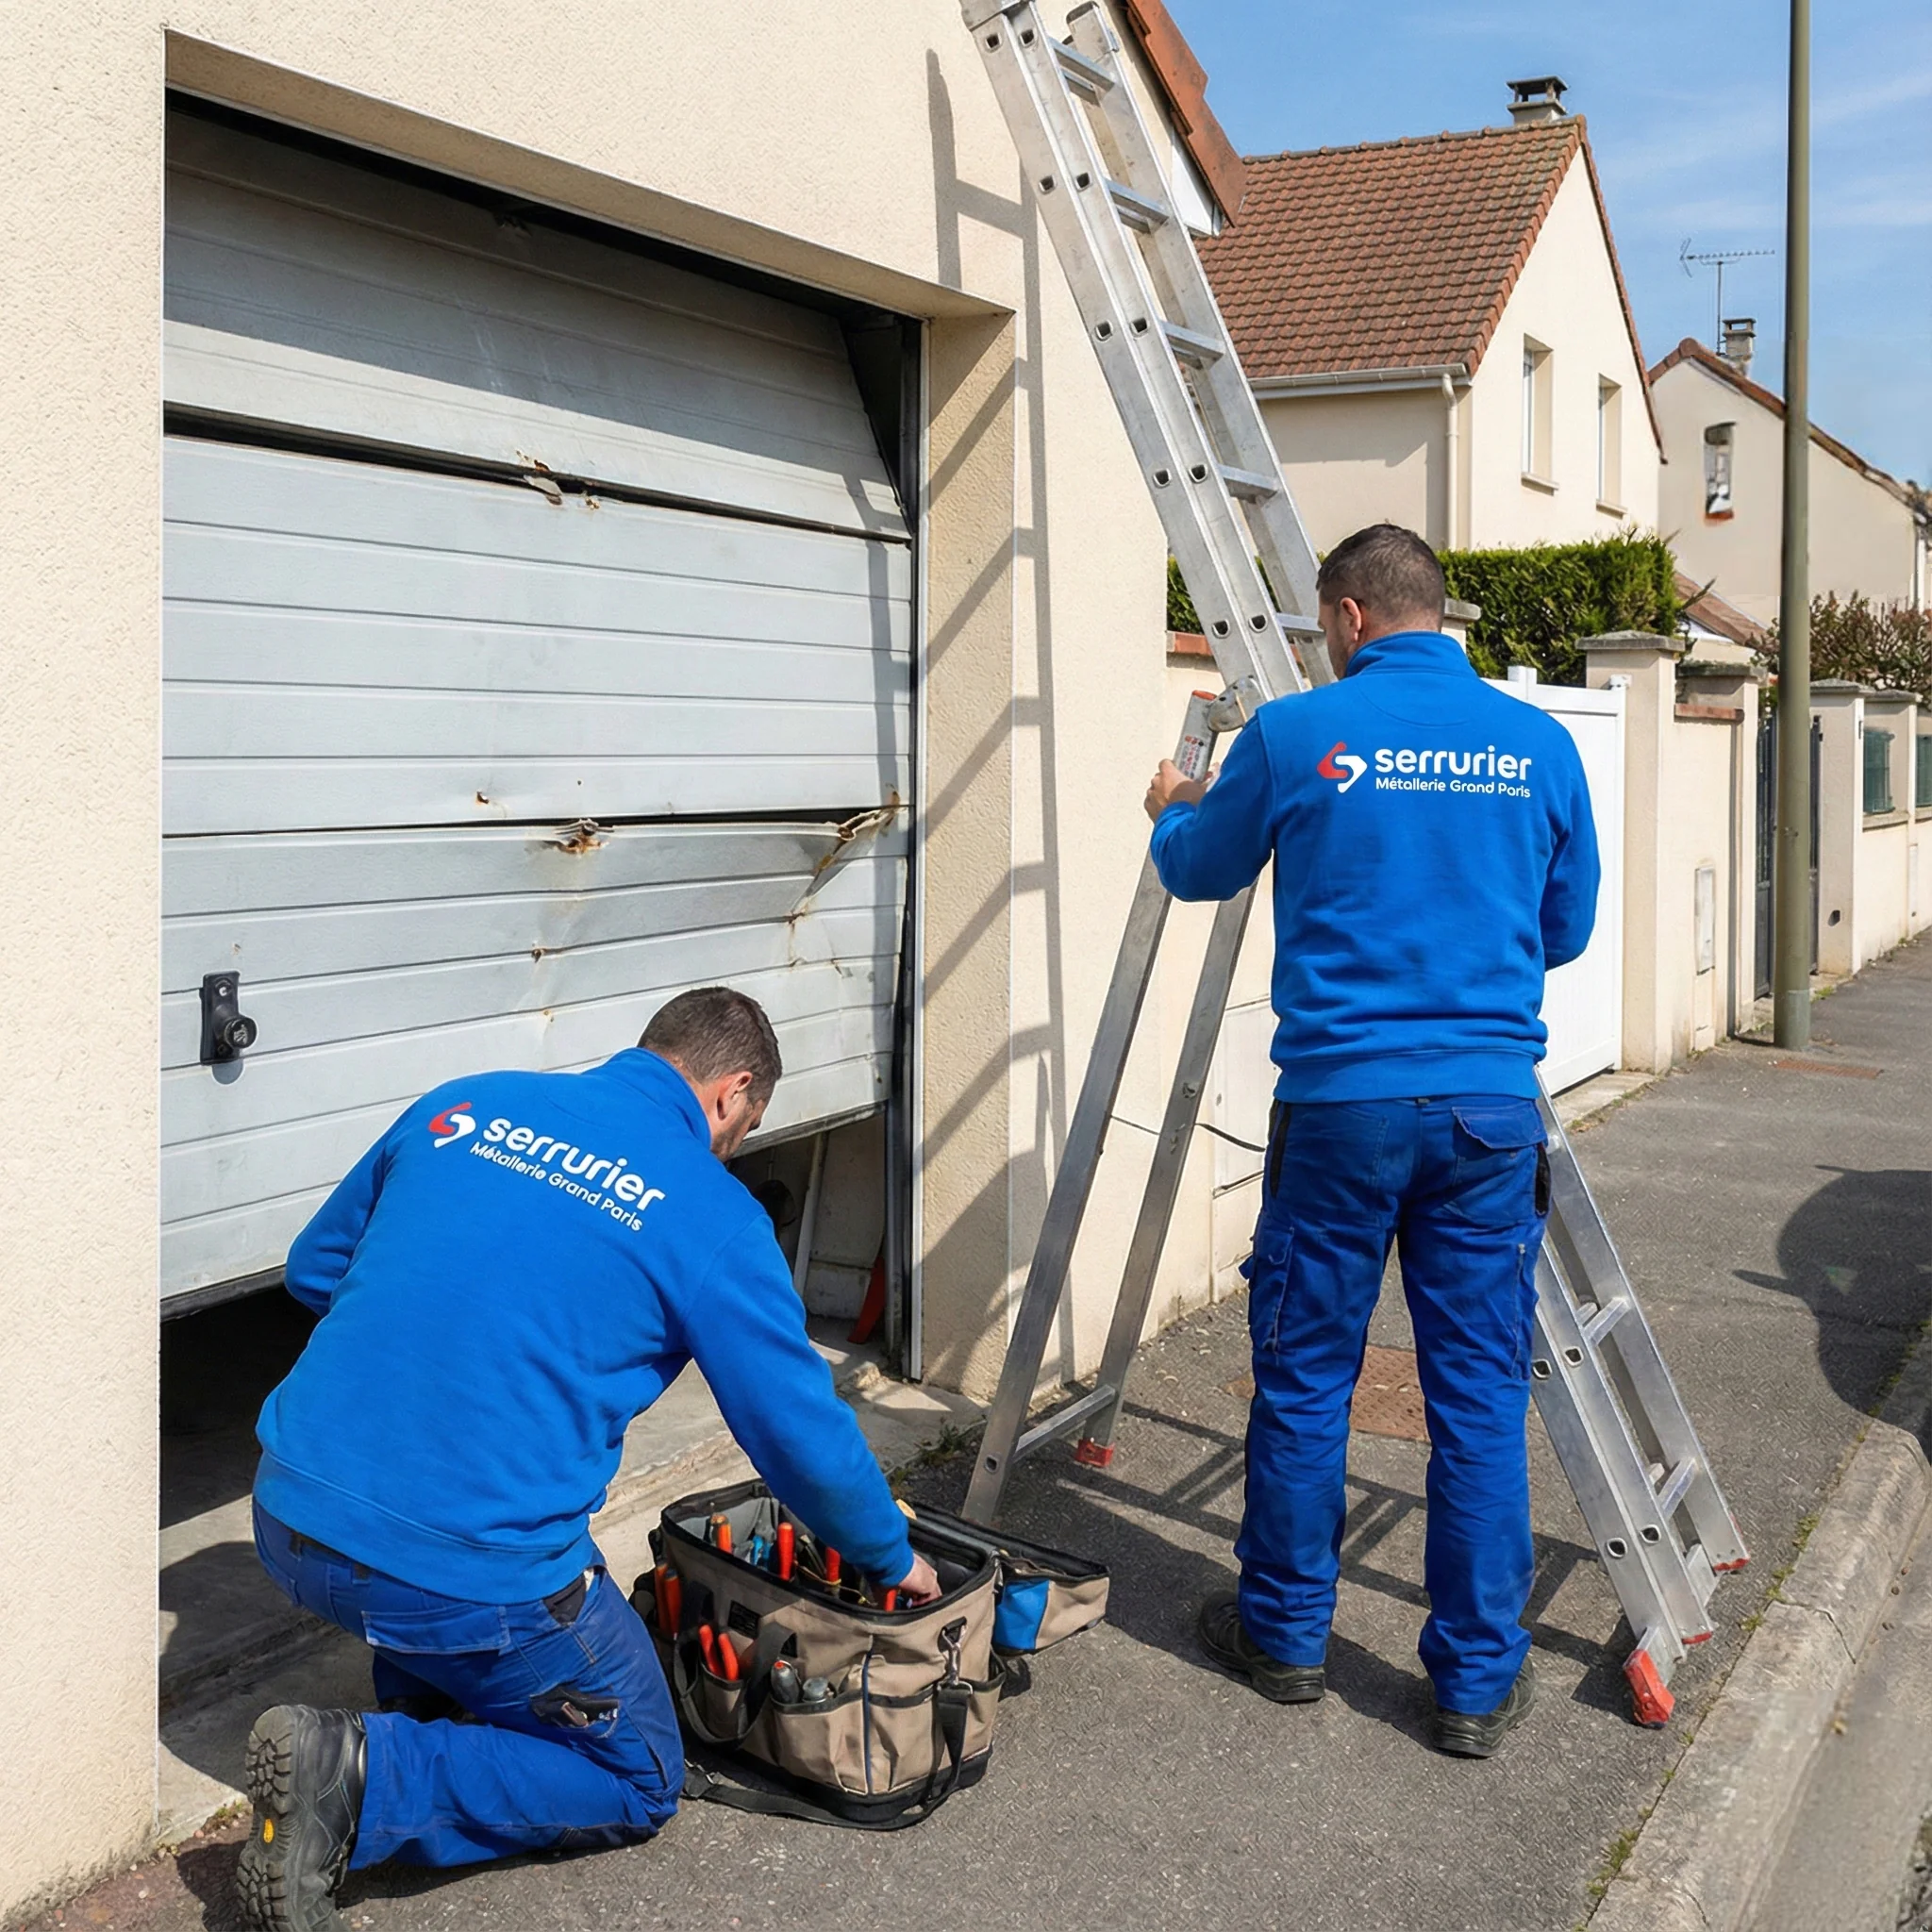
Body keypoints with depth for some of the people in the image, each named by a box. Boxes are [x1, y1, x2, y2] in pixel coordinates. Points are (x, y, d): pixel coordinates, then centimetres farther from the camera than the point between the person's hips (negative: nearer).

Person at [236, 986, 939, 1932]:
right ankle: (369, 1780, -4)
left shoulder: (465, 1104, 9)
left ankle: (415, 1714, 20)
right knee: (640, 1785, 17)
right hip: (475, 1579, -6)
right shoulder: (714, 1216, -5)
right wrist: (895, 1560, 20)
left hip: (289, 1522, 7)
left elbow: (311, 1268, 20)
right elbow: (806, 1437, 2)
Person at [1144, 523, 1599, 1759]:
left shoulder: (1297, 734, -4)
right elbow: (1567, 929, 14)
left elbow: (1201, 872, 13)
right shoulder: (1539, 744, 3)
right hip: (1491, 1102, 2)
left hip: (1342, 1101, -2)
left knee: (1305, 1378, 12)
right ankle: (1481, 1680, 16)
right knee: (1482, 1393, 8)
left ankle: (1285, 1634, 27)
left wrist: (1172, 810, 35)